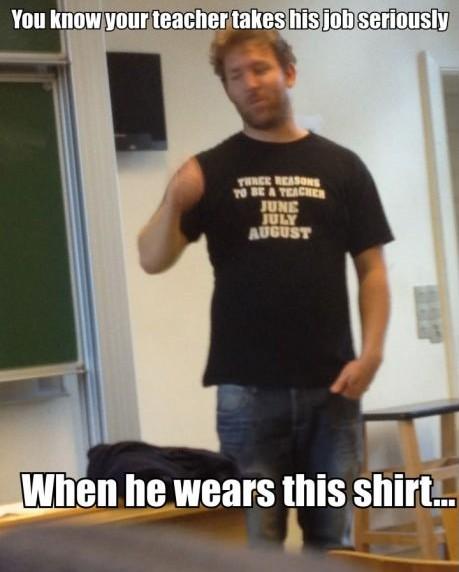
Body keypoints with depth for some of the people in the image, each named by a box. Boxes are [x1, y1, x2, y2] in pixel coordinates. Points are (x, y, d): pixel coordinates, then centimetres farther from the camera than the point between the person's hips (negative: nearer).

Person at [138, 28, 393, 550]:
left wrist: (371, 352, -6)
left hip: (330, 387, 1)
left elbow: (371, 268, 7)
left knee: (332, 539, 7)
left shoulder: (340, 166, 7)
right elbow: (152, 260, -2)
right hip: (247, 391, -1)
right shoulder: (213, 170, 5)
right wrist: (173, 203, -21)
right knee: (256, 542, 1)